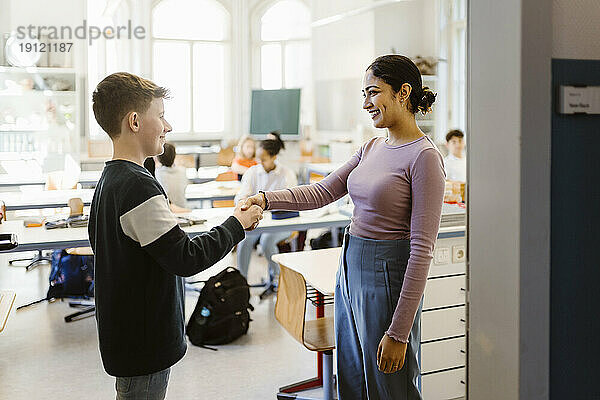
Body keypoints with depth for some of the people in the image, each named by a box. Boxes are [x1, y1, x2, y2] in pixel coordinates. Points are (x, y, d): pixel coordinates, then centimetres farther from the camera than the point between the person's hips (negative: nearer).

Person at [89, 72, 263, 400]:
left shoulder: (107, 181, 8)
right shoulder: (138, 185, -23)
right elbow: (185, 258, -25)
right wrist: (237, 225, -12)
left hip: (122, 333, 10)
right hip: (143, 344, -10)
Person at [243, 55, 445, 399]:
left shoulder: (424, 157, -16)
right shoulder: (372, 147, 10)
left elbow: (422, 249, -19)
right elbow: (322, 192, 11)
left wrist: (399, 332, -20)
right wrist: (266, 199, -6)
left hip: (388, 279, -8)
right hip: (350, 269, 8)